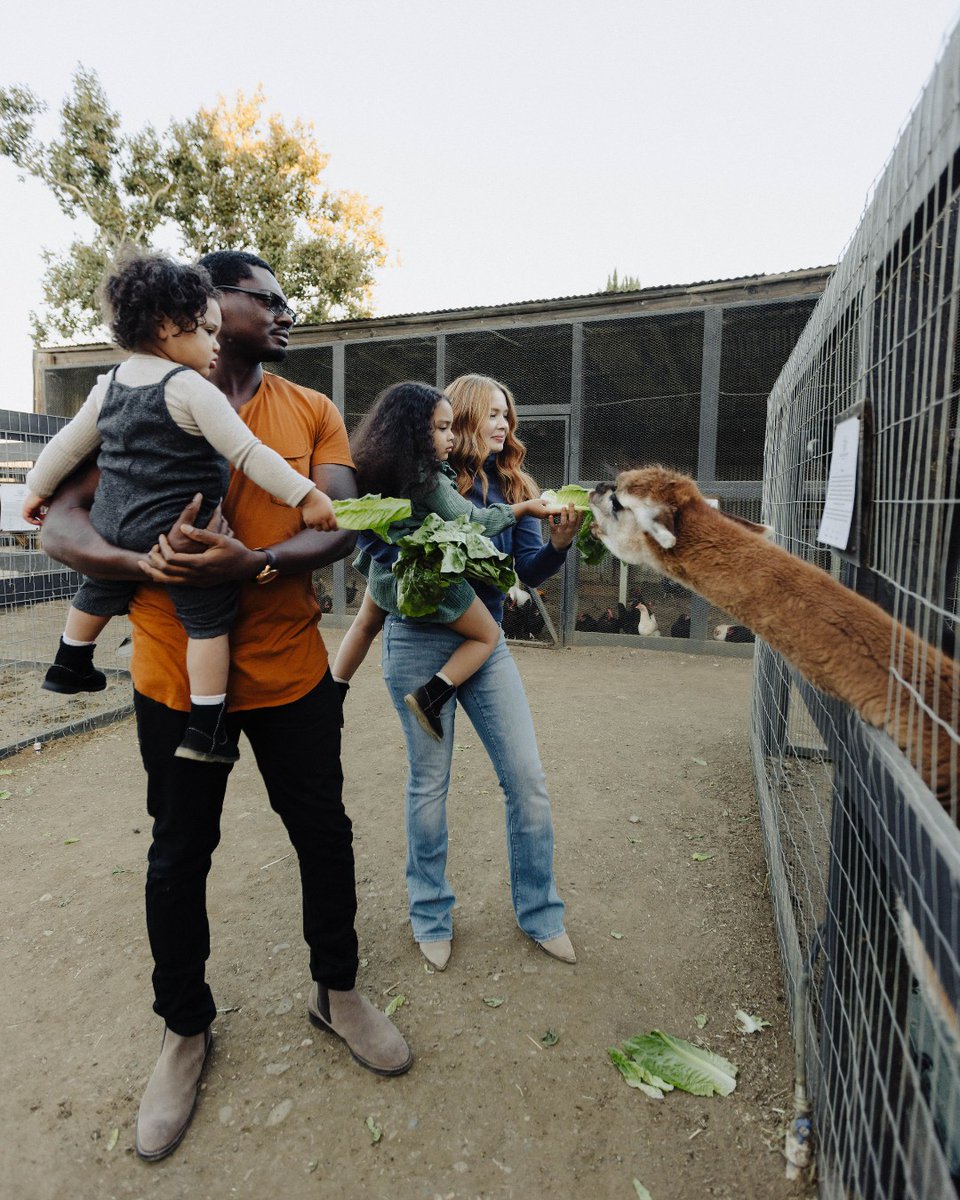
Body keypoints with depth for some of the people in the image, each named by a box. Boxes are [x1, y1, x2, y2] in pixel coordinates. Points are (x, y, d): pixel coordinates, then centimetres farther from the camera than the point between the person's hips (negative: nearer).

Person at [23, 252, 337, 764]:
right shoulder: (190, 388, -14)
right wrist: (306, 496, -16)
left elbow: (68, 443, 19)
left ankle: (70, 666, 53)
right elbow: (248, 452, -18)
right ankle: (206, 730, -1)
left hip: (111, 524, 8)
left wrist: (38, 488, 32)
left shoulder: (109, 383, 10)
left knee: (100, 592, 30)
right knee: (207, 621, -1)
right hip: (177, 531, -8)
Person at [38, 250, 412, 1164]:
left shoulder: (312, 412, 5)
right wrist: (143, 563, -26)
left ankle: (336, 990, 40)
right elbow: (59, 522, -5)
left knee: (324, 835, 13)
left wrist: (254, 564, -27)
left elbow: (340, 527, -7)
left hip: (291, 671, 2)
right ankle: (184, 1031, 39)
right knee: (179, 856, 13)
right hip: (175, 678, -1)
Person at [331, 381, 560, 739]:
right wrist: (524, 507, -10)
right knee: (487, 635, 8)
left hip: (384, 569, 8)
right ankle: (429, 698, -5)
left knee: (365, 625, 34)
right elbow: (474, 521, -18)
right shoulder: (429, 480, -24)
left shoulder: (383, 468, -2)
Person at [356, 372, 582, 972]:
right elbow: (370, 537, -11)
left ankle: (539, 912, 26)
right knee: (429, 784, 9)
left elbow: (529, 569, -1)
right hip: (420, 644, -4)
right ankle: (431, 913, 31)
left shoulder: (513, 487, 6)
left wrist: (559, 544, -20)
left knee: (529, 780, 3)